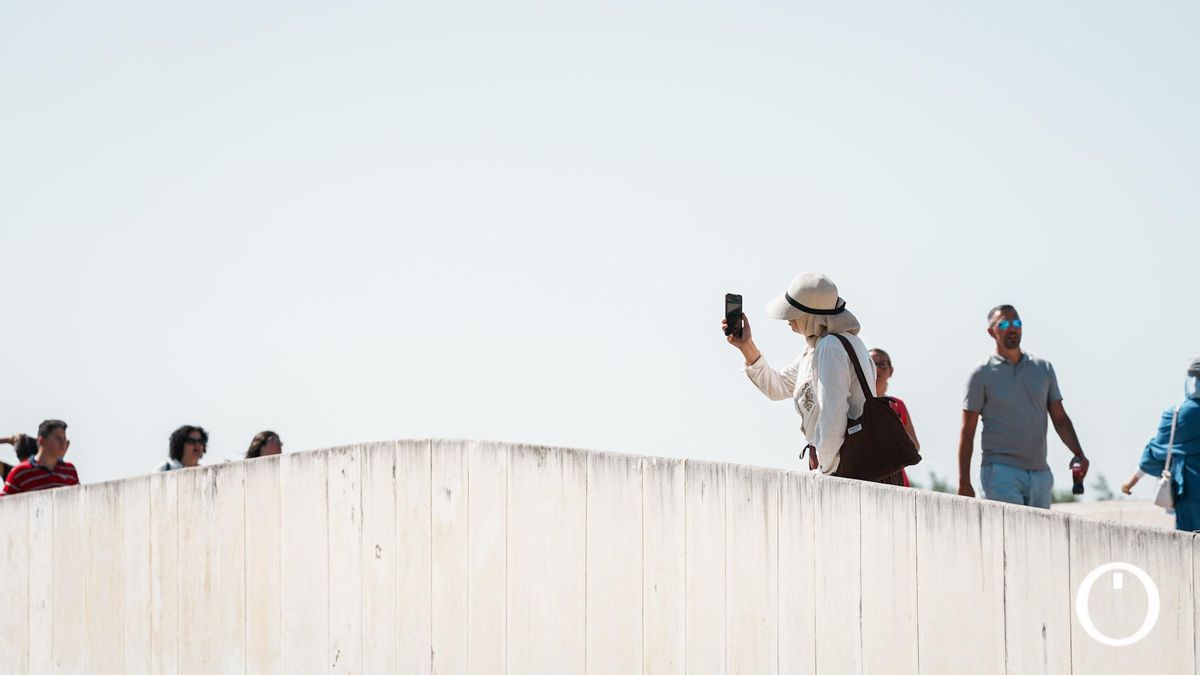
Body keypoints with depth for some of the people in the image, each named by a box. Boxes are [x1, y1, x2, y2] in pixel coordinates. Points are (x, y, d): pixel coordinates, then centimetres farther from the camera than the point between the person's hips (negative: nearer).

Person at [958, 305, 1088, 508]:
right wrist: (963, 483, -7)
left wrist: (1078, 454, -7)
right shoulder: (982, 375, 0)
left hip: (1040, 474, 5)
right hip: (1001, 472, -5)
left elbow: (1060, 419, 11)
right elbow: (967, 433, -1)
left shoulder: (1044, 369, 12)